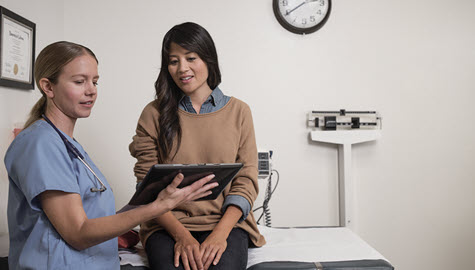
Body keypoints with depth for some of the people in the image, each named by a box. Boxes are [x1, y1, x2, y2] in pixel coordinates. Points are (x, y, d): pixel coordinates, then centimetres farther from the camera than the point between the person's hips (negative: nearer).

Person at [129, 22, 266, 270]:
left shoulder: (238, 111, 6)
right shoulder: (154, 114, 5)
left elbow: (245, 181, 3)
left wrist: (220, 233, -12)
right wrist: (181, 235, -12)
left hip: (226, 221, 1)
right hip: (169, 224, 0)